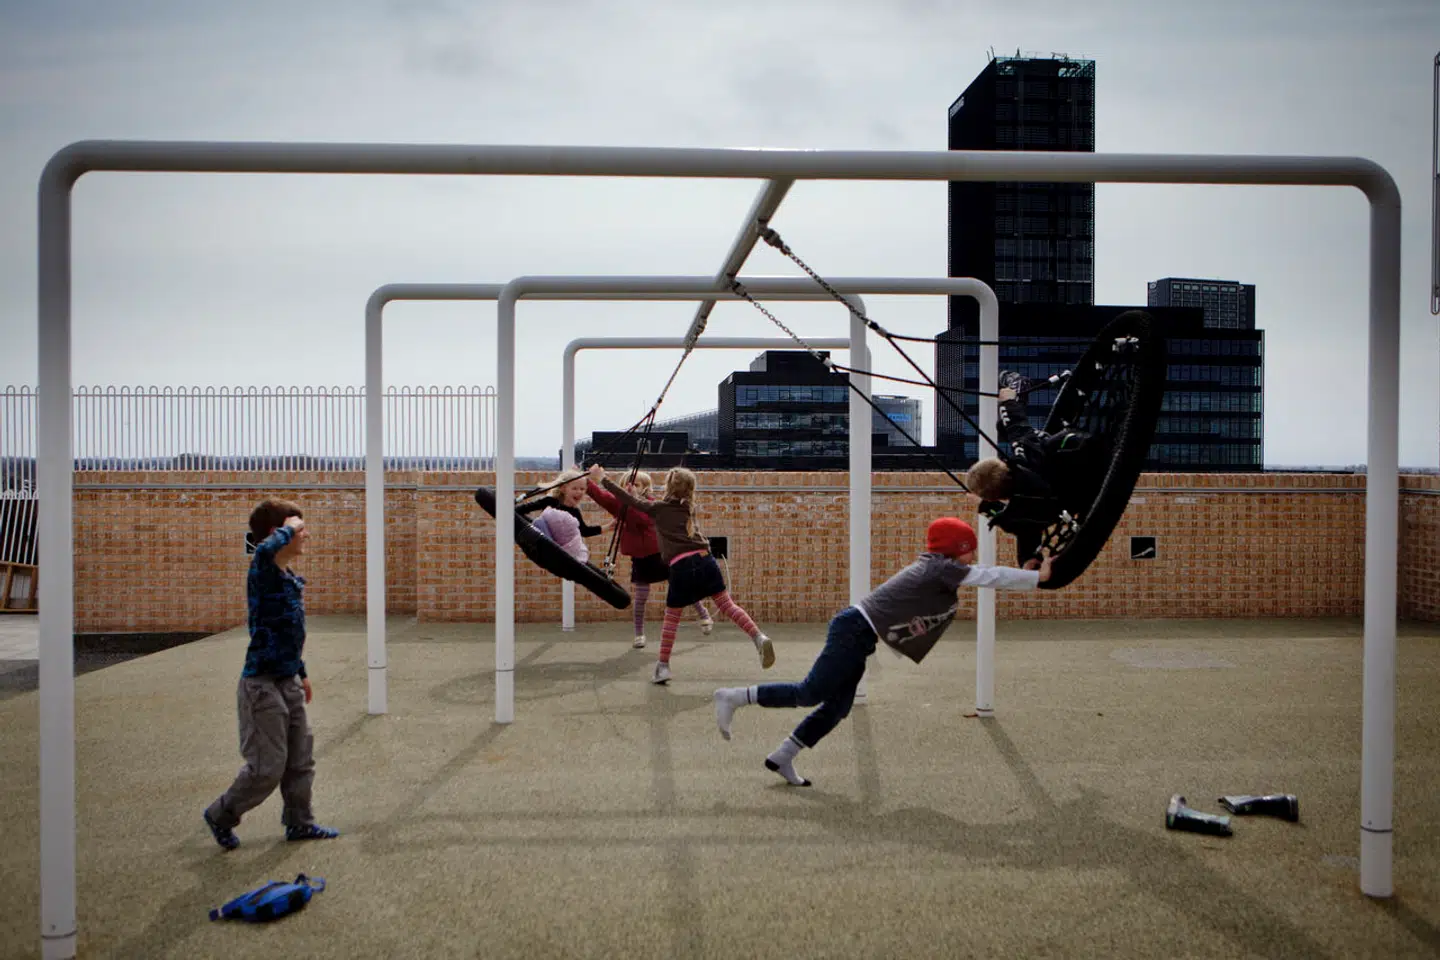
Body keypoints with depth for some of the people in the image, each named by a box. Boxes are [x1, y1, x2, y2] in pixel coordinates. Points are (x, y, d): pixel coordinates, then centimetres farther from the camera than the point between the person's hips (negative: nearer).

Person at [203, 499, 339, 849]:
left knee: (301, 758, 15)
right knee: (267, 767, 0)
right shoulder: (263, 574, -18)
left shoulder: (294, 580, 8)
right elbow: (266, 550, -45)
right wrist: (288, 528, -26)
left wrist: (301, 673, 25)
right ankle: (221, 815, 22)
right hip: (262, 685, -9)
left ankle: (299, 822, 29)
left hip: (288, 682, 9)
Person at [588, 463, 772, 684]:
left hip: (682, 566, -3)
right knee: (727, 605, 5)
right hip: (705, 560, 3)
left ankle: (663, 666, 9)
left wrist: (602, 479, 17)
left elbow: (629, 500, 11)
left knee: (671, 617, 9)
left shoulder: (657, 507, 10)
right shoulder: (689, 508, 22)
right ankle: (759, 638, -11)